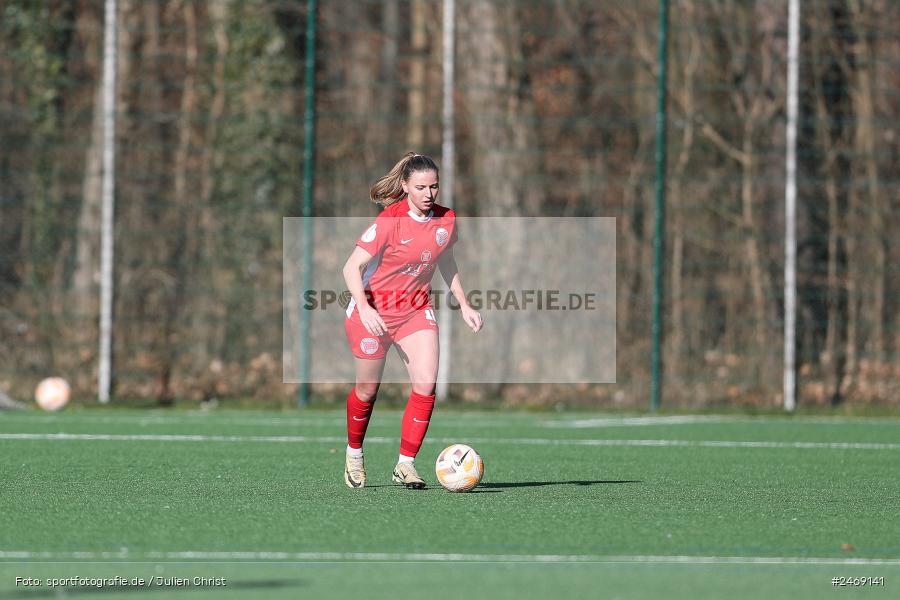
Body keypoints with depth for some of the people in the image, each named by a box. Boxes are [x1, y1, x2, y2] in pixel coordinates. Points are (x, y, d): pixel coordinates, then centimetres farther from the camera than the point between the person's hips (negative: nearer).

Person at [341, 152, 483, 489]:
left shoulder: (446, 220, -4)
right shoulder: (390, 221, -21)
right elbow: (352, 268, -23)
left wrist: (463, 305, 11)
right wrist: (364, 308, -37)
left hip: (417, 309, 4)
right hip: (374, 311, -4)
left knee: (426, 383, -14)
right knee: (368, 389, 8)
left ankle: (405, 464, -6)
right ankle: (354, 455, 34)